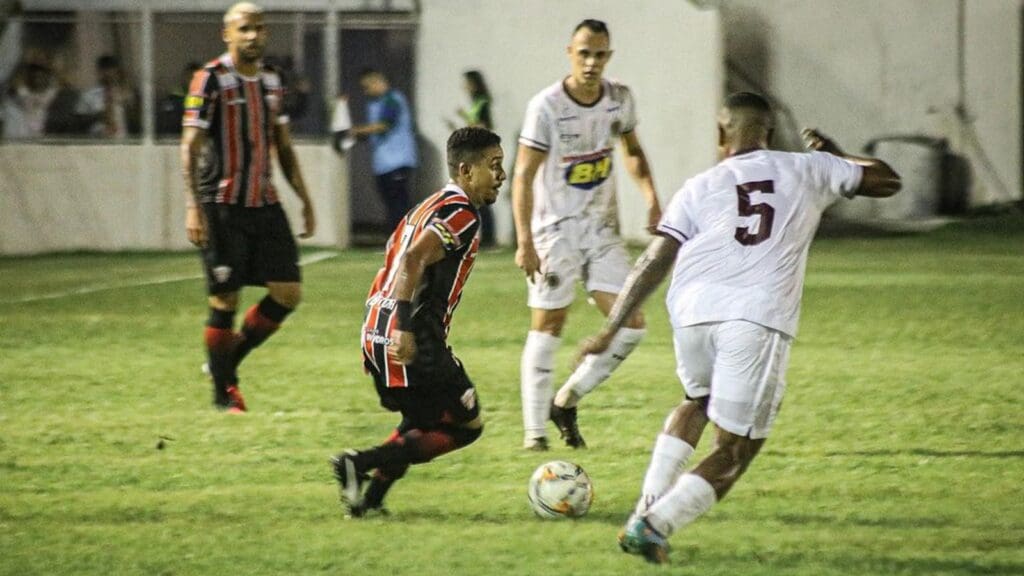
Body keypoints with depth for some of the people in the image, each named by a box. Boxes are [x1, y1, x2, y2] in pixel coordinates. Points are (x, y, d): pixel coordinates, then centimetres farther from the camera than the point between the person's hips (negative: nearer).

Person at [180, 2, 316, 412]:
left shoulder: (271, 81, 12)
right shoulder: (211, 80, -8)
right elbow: (190, 146, -12)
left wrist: (305, 200, 15)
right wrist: (193, 207, -19)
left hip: (264, 204, 6)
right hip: (223, 208, -6)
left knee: (288, 292, -1)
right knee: (225, 299, -4)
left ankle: (230, 359, 18)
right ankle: (224, 391, 9)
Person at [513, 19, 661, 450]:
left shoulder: (619, 100, -1)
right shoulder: (546, 107, -17)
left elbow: (632, 151, 17)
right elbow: (523, 176, -16)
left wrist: (651, 198, 1)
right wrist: (525, 241, -23)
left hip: (601, 230, 5)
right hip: (555, 231, -5)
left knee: (631, 325, -3)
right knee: (548, 326, -3)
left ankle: (567, 401, 14)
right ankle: (535, 429, 4)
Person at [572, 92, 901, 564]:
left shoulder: (700, 188, 16)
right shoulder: (807, 171, 17)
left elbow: (654, 263, 8)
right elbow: (886, 181, 29)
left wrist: (609, 331, 10)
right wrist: (832, 153, 45)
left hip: (692, 312, 3)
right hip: (759, 320, -3)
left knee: (698, 402, 33)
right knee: (735, 451, 6)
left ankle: (649, 504, 23)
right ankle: (655, 525, -11)